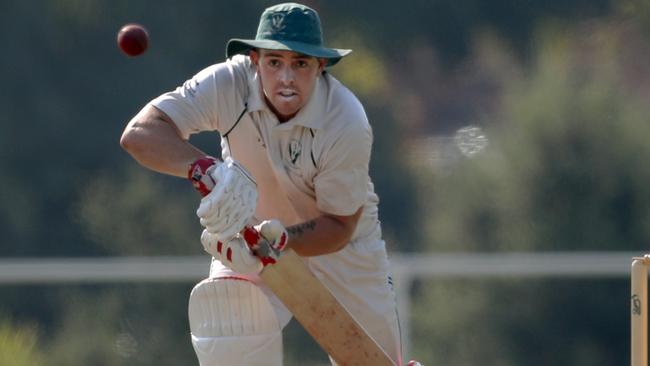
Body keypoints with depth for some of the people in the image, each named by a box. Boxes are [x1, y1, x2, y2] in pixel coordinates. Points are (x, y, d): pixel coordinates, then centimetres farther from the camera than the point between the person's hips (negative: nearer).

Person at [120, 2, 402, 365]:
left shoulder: (348, 125, -32)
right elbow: (138, 134, -39)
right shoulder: (229, 84, -29)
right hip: (251, 226, 1)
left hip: (338, 239, 0)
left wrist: (281, 240, -44)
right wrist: (205, 169, -57)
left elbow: (339, 226, -24)